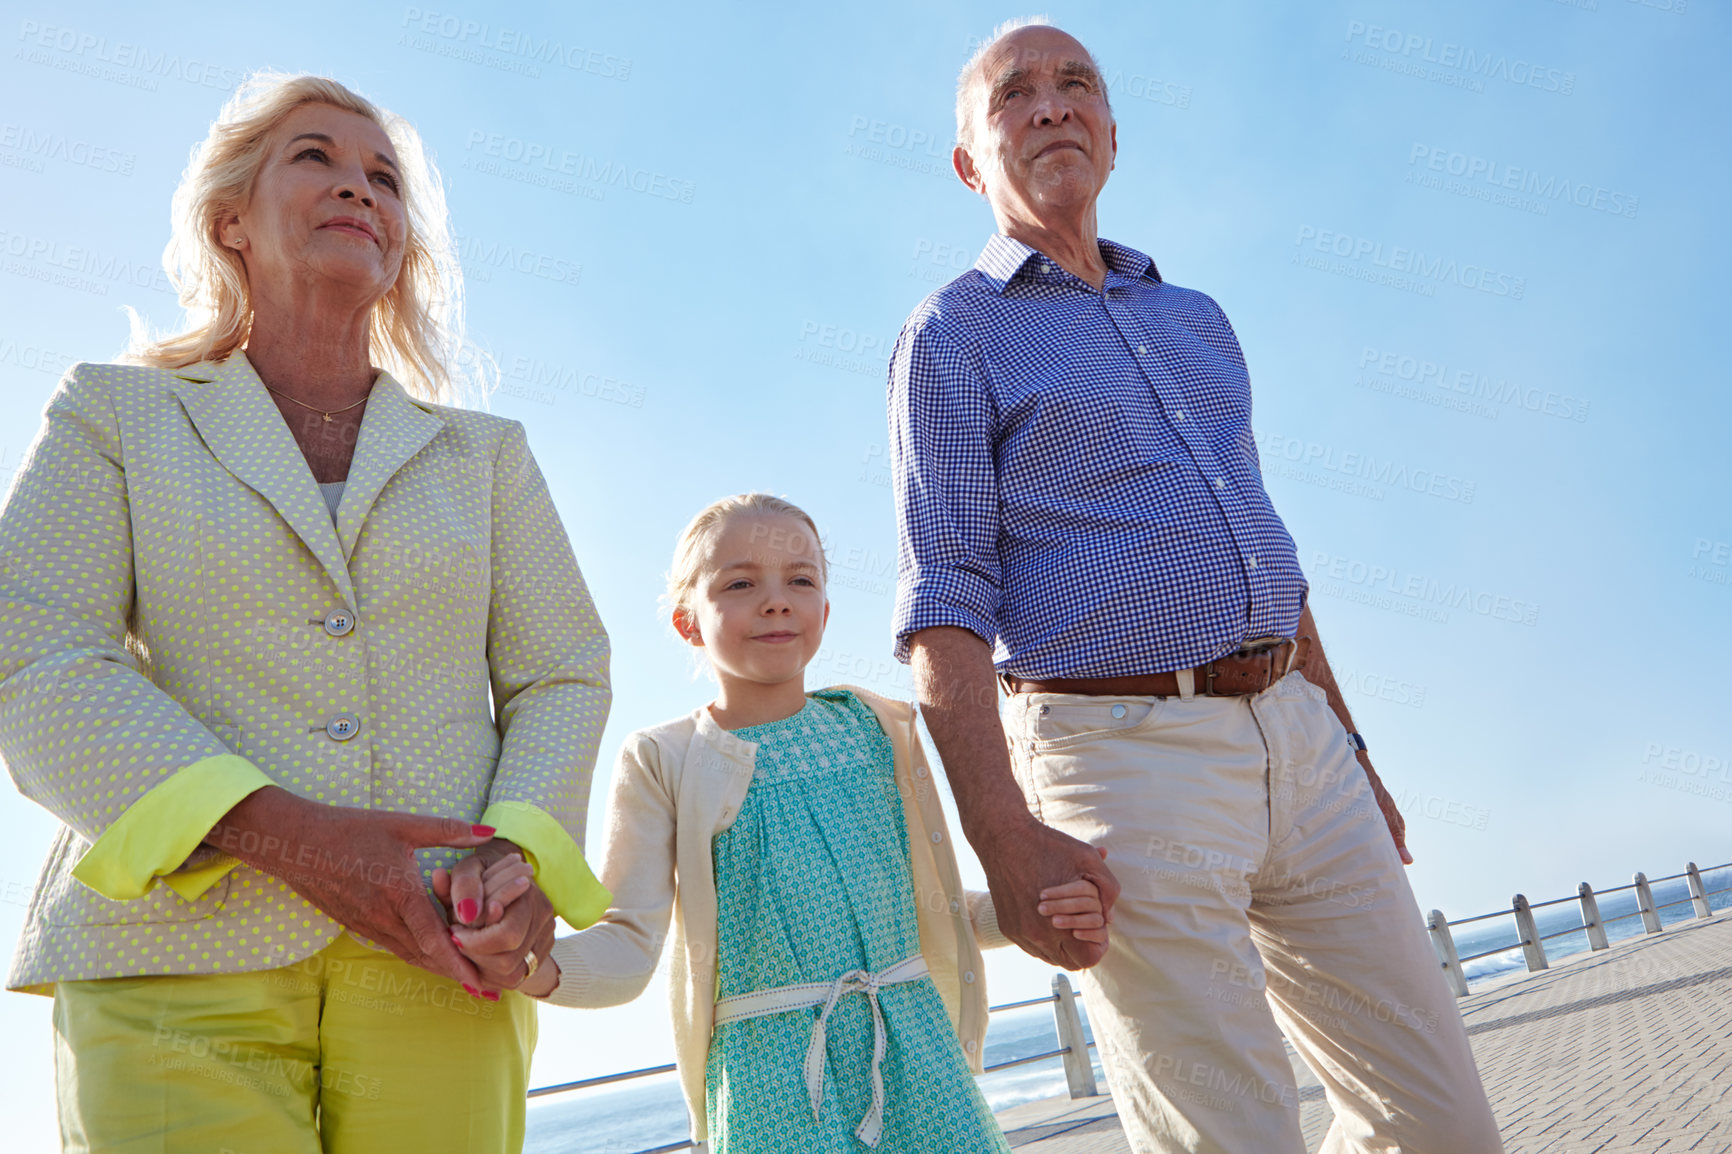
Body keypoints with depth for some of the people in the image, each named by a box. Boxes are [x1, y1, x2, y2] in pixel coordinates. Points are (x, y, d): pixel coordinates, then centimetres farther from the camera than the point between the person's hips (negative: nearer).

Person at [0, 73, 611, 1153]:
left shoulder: (486, 452, 17)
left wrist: (525, 851, -12)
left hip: (437, 965, 2)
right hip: (181, 962, -1)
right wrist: (283, 834, -15)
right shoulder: (116, 415, 12)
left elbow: (561, 672, 10)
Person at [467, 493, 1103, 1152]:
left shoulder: (875, 730, 7)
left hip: (914, 1044, 3)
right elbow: (629, 942, -7)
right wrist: (539, 966, -27)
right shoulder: (663, 760, -2)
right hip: (770, 1067, -3)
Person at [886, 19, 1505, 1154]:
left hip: (1295, 738, 7)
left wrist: (1349, 747, 20)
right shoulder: (953, 336, 0)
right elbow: (944, 601, -10)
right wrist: (1006, 836, -20)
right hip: (1122, 754, -6)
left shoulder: (1197, 319, 20)